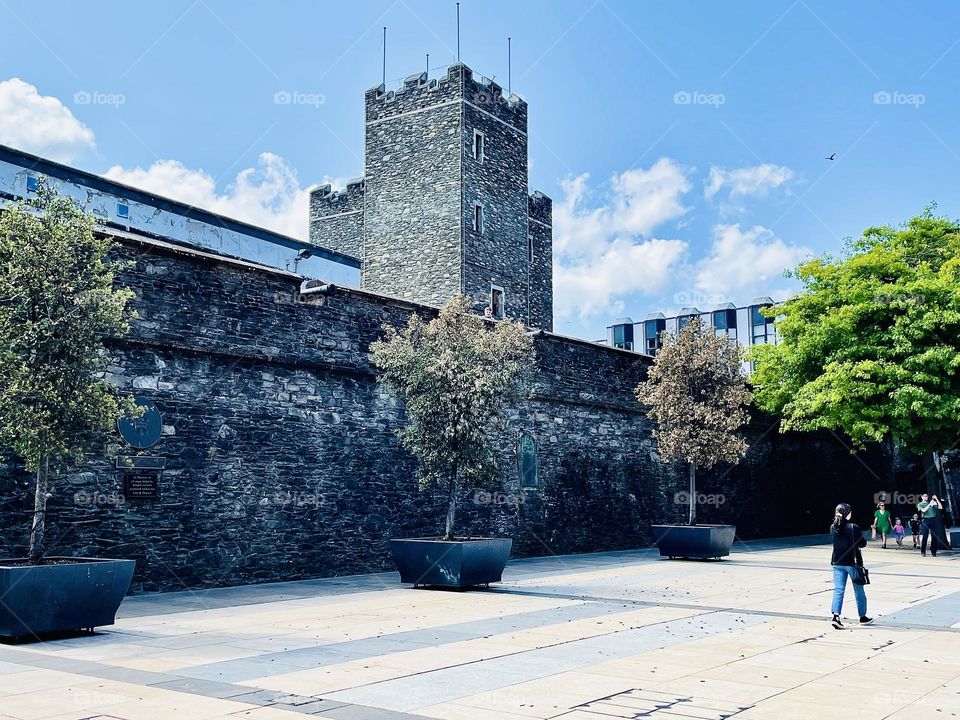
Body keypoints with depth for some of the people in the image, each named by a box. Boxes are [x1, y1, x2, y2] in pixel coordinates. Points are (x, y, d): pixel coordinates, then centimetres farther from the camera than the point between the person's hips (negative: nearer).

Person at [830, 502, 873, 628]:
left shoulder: (833, 527, 0)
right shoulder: (854, 527, -15)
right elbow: (862, 544, -8)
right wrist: (861, 536, 10)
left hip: (837, 562, 4)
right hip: (852, 562, -4)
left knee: (838, 590, 2)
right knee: (859, 590, 14)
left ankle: (835, 616, -15)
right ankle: (863, 617, 27)